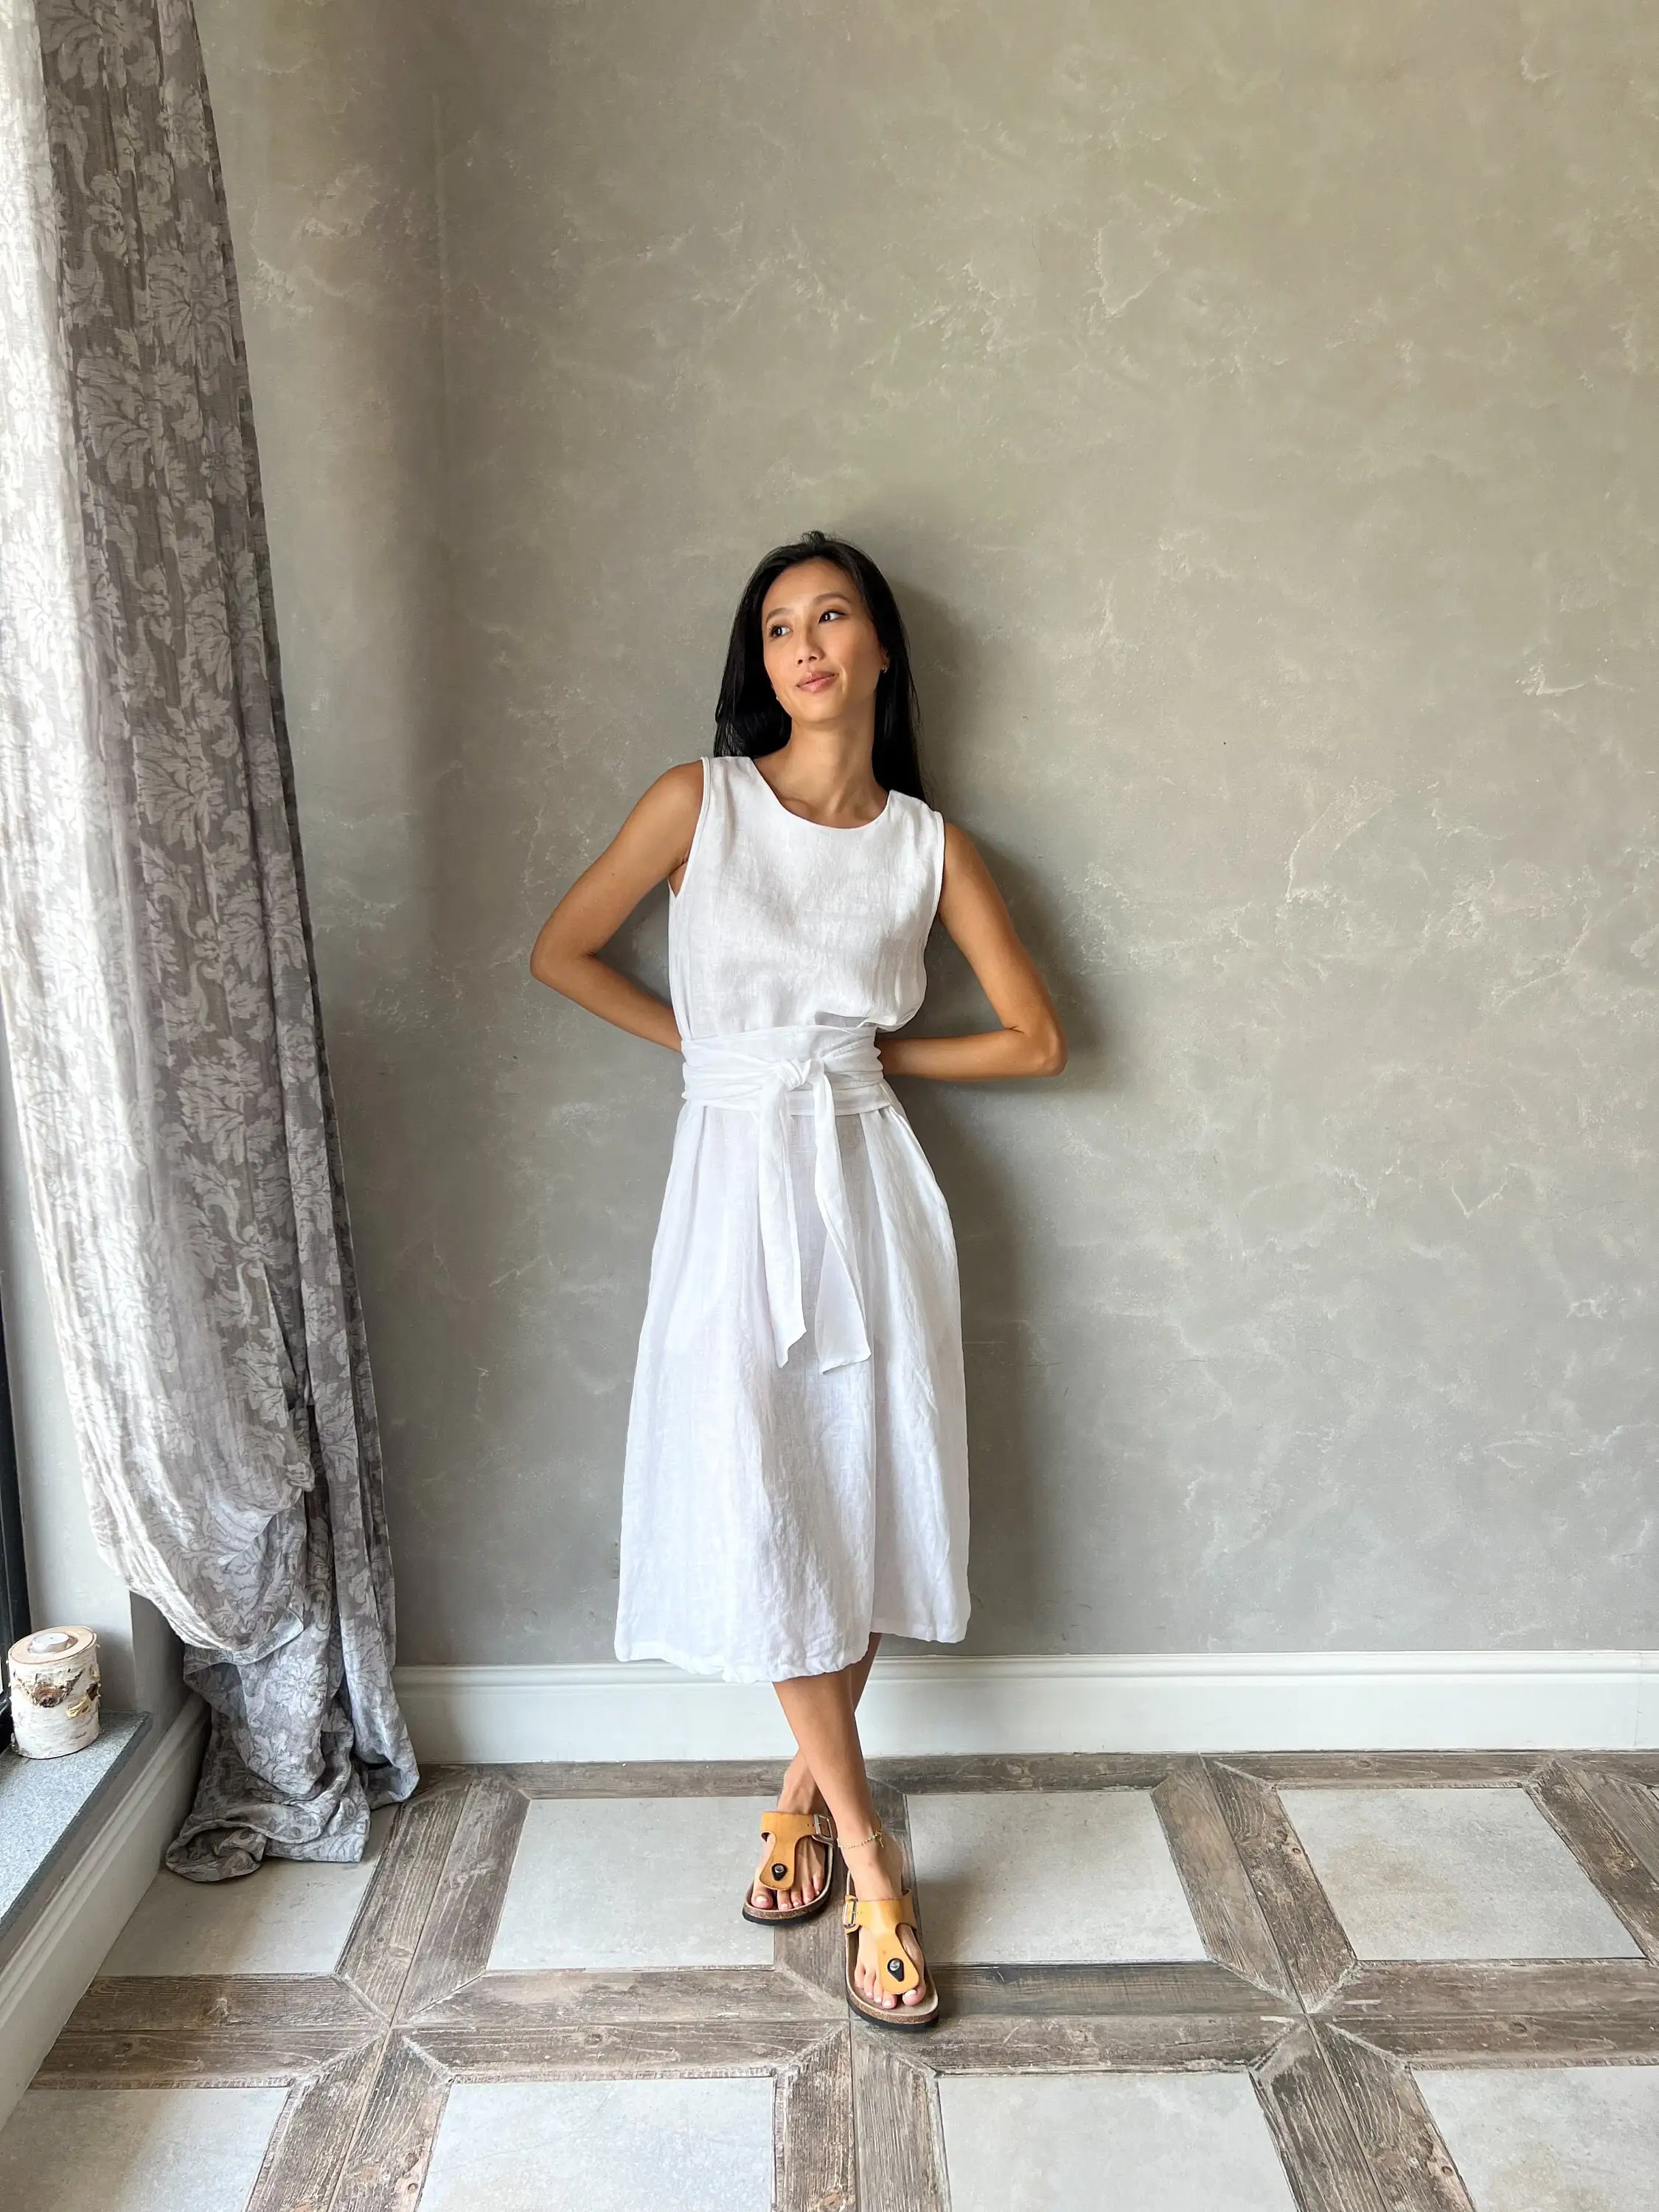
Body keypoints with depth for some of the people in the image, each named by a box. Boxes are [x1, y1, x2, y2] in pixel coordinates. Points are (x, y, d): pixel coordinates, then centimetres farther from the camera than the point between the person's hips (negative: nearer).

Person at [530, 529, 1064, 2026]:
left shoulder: (930, 843, 4)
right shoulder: (699, 802, 1)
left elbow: (1034, 1040, 5)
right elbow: (563, 952, 6)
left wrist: (869, 1053, 3)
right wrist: (710, 1044, 4)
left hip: (867, 1179, 1)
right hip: (737, 1176, -1)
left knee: (867, 1492, 6)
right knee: (760, 1507, -3)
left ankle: (807, 1787, 30)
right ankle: (870, 1856, 12)